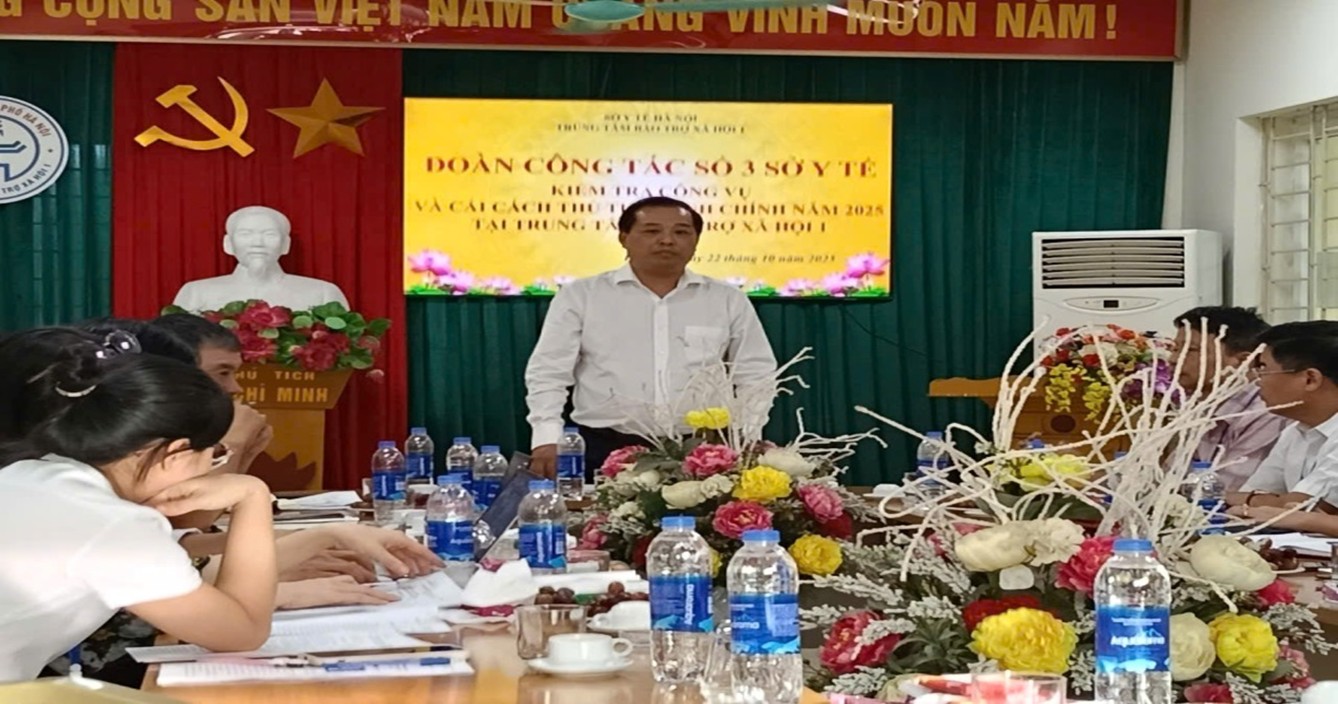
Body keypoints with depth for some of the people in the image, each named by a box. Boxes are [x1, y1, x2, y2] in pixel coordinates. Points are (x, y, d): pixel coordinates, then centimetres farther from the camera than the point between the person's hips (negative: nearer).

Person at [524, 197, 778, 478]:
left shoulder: (728, 300, 8)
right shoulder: (580, 296, 3)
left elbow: (756, 375, 11)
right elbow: (548, 372, 3)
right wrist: (548, 440, -8)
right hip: (605, 449, -1)